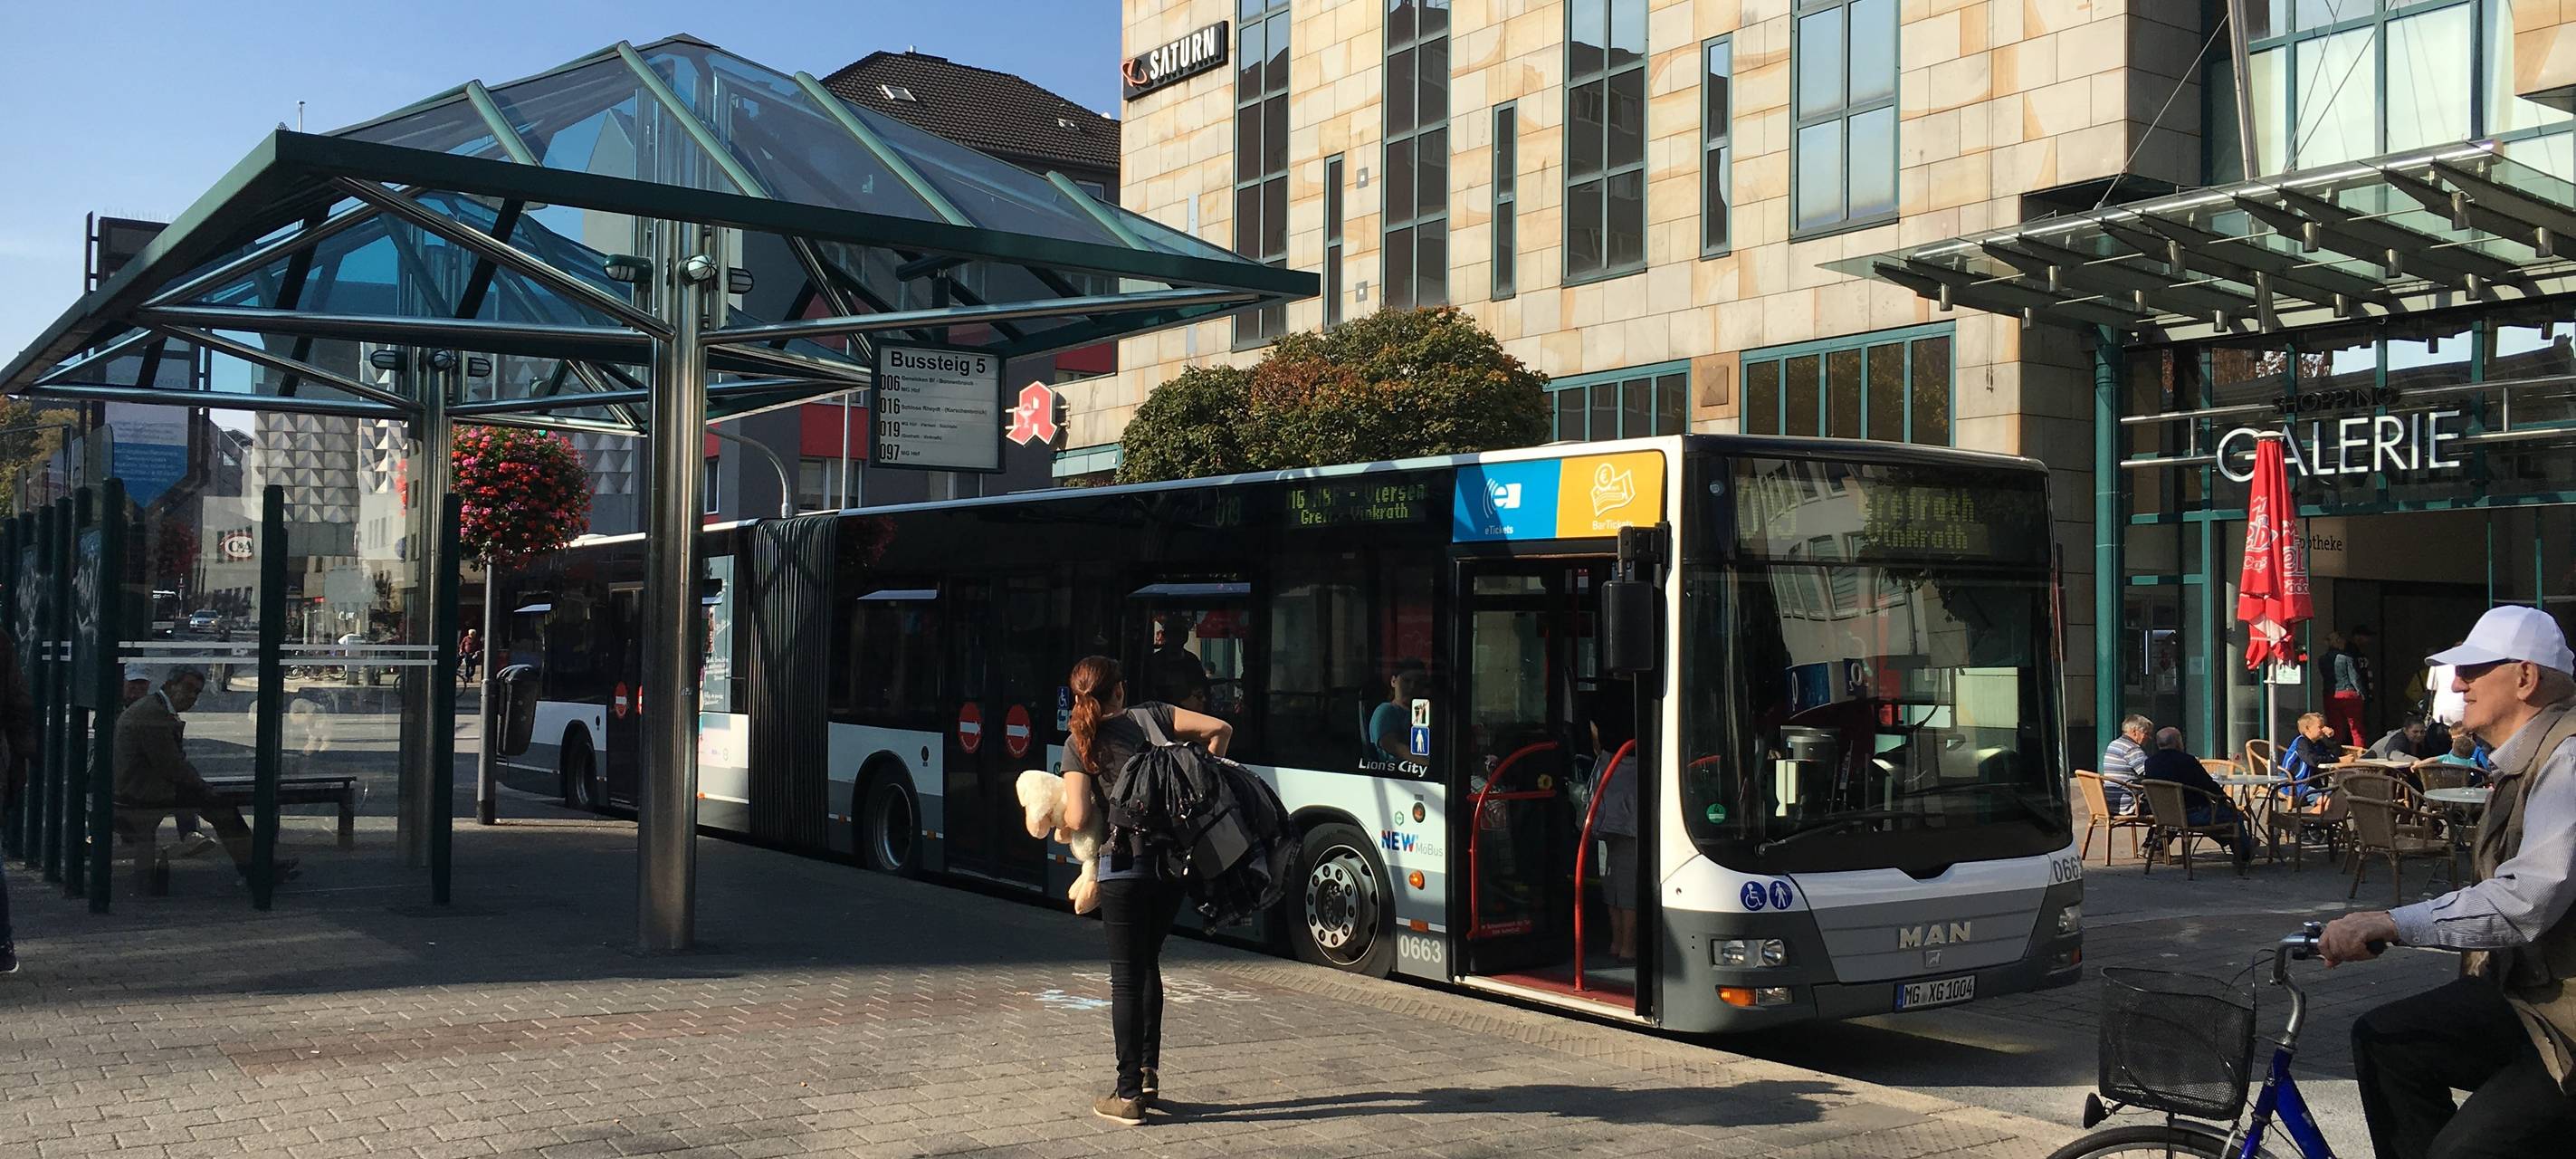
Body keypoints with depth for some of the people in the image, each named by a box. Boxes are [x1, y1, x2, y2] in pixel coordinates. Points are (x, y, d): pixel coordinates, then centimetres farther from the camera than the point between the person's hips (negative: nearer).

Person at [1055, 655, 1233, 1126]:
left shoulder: (1079, 744, -1)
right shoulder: (1151, 716, 7)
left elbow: (1078, 818, -10)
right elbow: (1219, 729, 1)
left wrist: (1060, 818, 13)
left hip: (1124, 866, -4)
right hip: (1174, 861, 4)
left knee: (1126, 977, 3)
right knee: (1147, 963, 22)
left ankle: (1129, 1094, 6)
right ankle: (1149, 1070, 23)